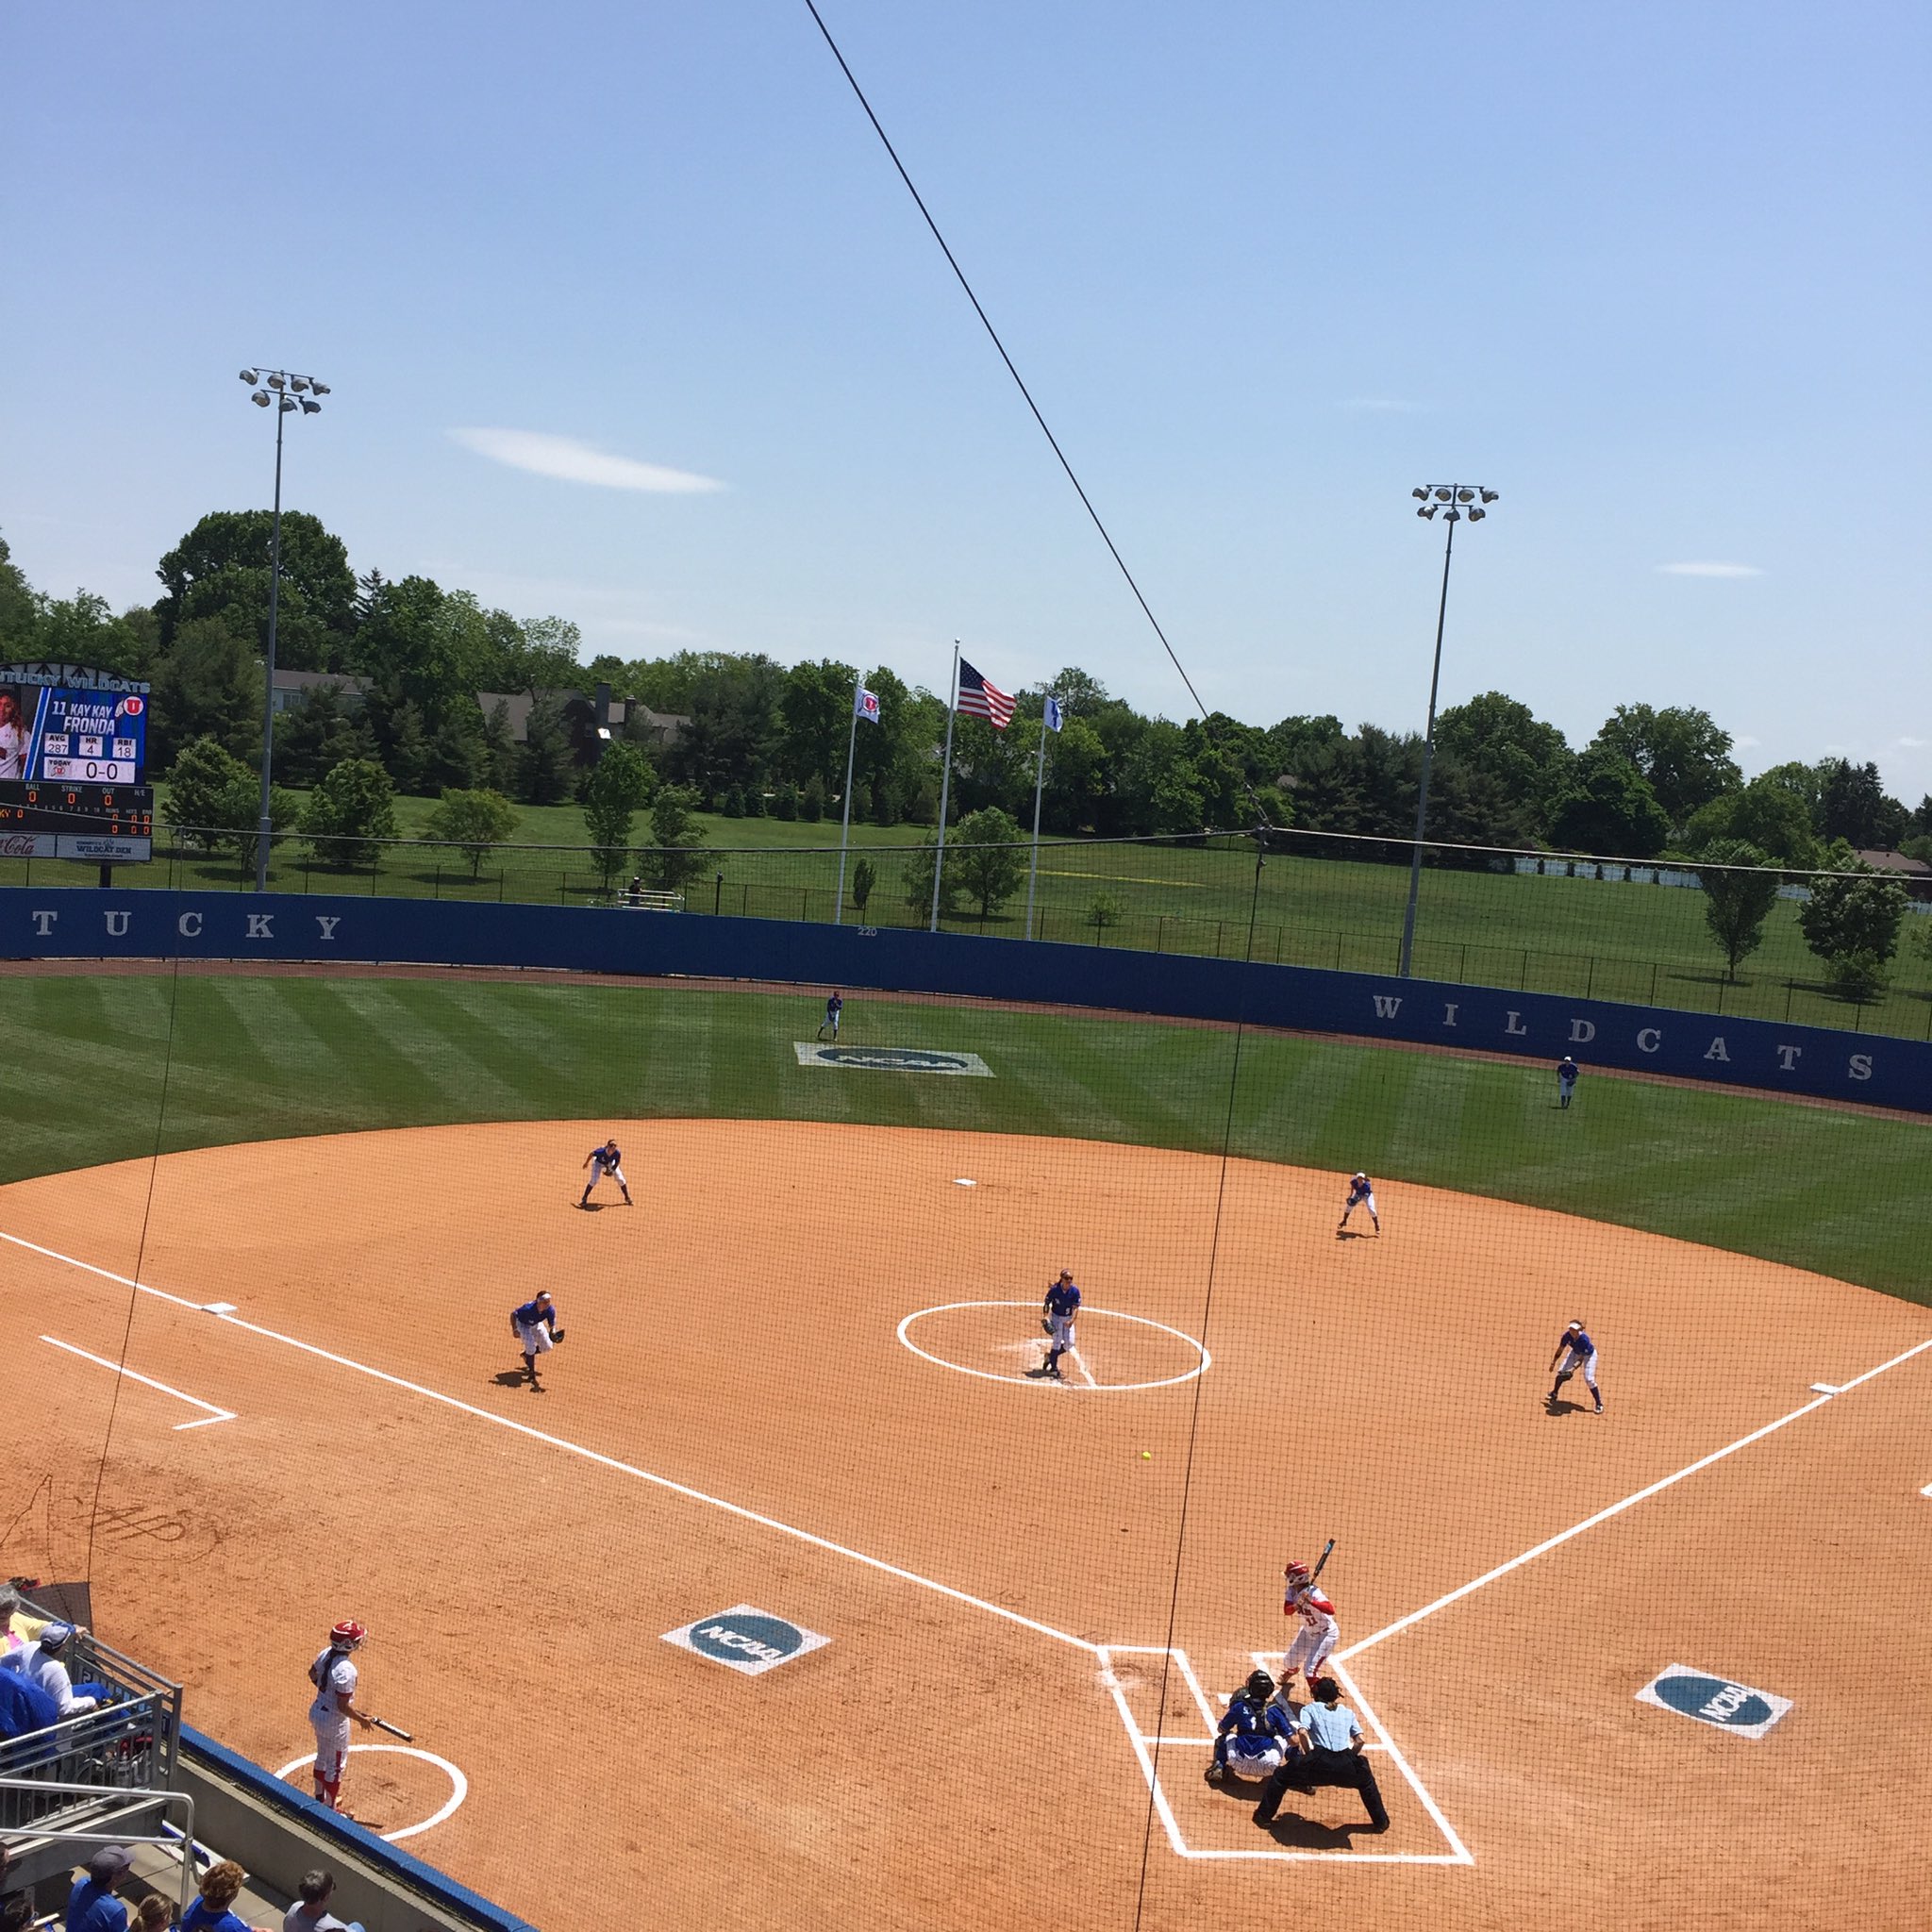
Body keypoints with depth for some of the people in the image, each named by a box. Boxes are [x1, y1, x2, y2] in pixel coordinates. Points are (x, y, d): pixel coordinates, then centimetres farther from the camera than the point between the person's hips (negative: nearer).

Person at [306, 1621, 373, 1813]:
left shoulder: (326, 1654, -9)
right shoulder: (346, 1670, -33)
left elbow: (312, 1673, 11)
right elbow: (343, 1706, -27)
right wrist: (362, 1720, -12)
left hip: (317, 1712, 8)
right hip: (334, 1721, -8)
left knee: (323, 1757, 28)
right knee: (335, 1765, 12)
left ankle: (320, 1798, 48)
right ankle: (331, 1809, 27)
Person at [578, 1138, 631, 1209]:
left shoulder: (617, 1153, -34)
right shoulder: (601, 1151, -41)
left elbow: (617, 1162, -12)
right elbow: (591, 1154, -21)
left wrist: (612, 1169, -22)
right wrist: (586, 1163, -6)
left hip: (611, 1163, 2)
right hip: (598, 1162, -2)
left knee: (620, 1179, 0)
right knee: (594, 1181, -14)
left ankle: (627, 1198, 19)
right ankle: (584, 1199, 3)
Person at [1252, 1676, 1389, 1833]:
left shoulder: (1310, 1709, 15)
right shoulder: (1347, 1712, 22)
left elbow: (1302, 1732, -3)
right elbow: (1361, 1740, 11)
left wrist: (1309, 1756, 9)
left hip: (1320, 1763, -3)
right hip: (1345, 1768, 3)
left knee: (1281, 1777, 19)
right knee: (1366, 1780, 36)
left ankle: (1264, 1815, 17)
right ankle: (1381, 1821, 38)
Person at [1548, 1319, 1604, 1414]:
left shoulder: (1584, 1339, -39)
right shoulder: (1567, 1336, -26)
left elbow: (1581, 1358, -34)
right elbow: (1560, 1350, -13)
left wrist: (1573, 1368, -45)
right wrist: (1553, 1362, -19)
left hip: (1589, 1355, -5)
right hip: (1575, 1352, 5)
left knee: (1589, 1379, -15)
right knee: (1561, 1371, 1)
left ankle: (1599, 1404, -2)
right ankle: (1554, 1393, 25)